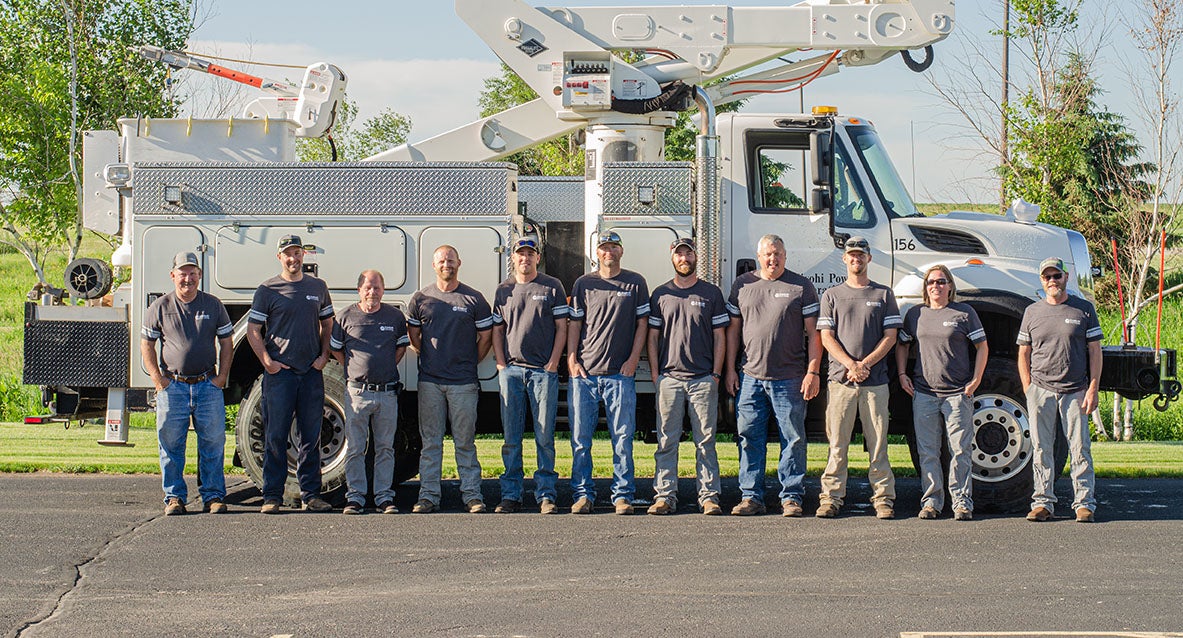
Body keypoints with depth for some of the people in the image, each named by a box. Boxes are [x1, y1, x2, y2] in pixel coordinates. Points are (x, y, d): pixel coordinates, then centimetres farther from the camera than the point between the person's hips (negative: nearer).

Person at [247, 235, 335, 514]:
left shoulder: (318, 287, 12)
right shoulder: (267, 290, 1)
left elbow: (327, 324, 20)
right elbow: (253, 331, 1)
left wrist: (323, 355, 6)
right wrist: (267, 361, -8)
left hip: (312, 373, 3)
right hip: (279, 373, -3)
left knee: (310, 437, 6)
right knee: (275, 436, -3)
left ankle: (311, 494, 12)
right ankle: (272, 496, 1)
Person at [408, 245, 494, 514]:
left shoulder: (474, 299, 4)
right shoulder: (421, 298, 9)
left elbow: (485, 336, 9)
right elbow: (413, 335, 18)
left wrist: (469, 363, 8)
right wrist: (427, 358, 10)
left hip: (463, 382, -1)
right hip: (429, 381, 2)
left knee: (465, 442, 1)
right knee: (430, 442, 2)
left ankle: (472, 494, 5)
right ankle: (428, 496, 5)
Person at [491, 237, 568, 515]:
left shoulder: (552, 287, 6)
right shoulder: (503, 290, 14)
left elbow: (561, 328, 4)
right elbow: (497, 331, 16)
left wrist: (553, 363, -5)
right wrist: (501, 364, 4)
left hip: (543, 370, -2)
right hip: (511, 370, 3)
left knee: (544, 437, -3)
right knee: (511, 438, 2)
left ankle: (546, 495, 0)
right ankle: (510, 495, 6)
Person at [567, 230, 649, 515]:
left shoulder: (635, 283, 8)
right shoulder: (583, 284, 11)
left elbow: (642, 323, 8)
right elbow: (574, 324, 10)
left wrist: (633, 359, -3)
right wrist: (572, 360, -1)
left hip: (620, 373, -1)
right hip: (584, 372, 1)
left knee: (623, 438, -2)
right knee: (580, 437, 0)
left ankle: (623, 495, 4)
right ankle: (583, 494, 7)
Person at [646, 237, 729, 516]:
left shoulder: (711, 293, 9)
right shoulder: (661, 294, 12)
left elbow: (720, 336, 8)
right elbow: (652, 336, 12)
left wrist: (716, 374, -1)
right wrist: (655, 374, 2)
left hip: (703, 379, -1)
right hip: (668, 378, 1)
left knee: (705, 441, 0)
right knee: (666, 441, 0)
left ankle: (709, 496, 2)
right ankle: (664, 495, 3)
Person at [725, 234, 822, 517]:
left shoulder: (801, 287, 4)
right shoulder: (743, 285, 11)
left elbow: (813, 333, 2)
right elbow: (733, 329, 15)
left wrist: (813, 372, -6)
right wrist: (730, 370, 8)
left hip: (790, 379, -2)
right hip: (750, 377, 2)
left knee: (793, 439, 0)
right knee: (750, 438, 3)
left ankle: (792, 497, 6)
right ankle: (751, 496, 10)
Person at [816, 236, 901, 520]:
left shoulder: (884, 294, 12)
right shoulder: (831, 295, 13)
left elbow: (890, 336, 5)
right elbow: (827, 337, 5)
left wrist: (865, 364, -8)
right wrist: (850, 364, -11)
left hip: (875, 381, 0)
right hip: (840, 379, 0)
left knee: (878, 442, -1)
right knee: (837, 442, -1)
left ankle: (884, 498, 2)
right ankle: (831, 497, 1)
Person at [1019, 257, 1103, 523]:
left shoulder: (1084, 309, 6)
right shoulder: (1032, 312, 10)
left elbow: (1095, 351, 4)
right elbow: (1023, 354, 12)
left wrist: (1092, 389, -4)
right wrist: (1029, 391, 2)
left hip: (1075, 390, -1)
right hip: (1041, 389, 1)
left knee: (1079, 448, -2)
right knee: (1042, 449, 2)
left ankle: (1084, 502, 2)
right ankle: (1043, 501, 8)